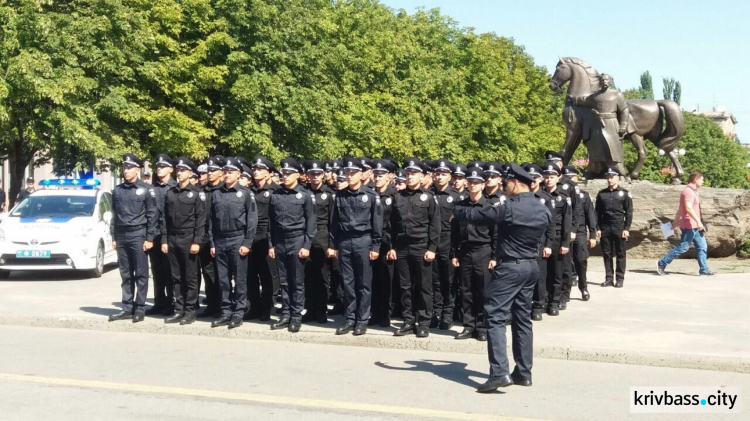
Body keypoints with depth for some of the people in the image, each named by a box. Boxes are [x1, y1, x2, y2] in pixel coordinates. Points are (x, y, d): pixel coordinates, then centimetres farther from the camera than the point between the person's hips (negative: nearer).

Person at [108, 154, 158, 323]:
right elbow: (114, 215, 14)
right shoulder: (117, 190, 11)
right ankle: (127, 308, 13)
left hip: (138, 235, -5)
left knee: (141, 274, -1)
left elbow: (152, 215, -5)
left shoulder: (146, 189, -3)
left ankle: (140, 308, 5)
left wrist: (149, 238, -9)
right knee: (126, 275, 8)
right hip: (121, 236, 5)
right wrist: (114, 237, 9)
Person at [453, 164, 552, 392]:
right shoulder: (543, 210, 6)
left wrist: (454, 210, 8)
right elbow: (547, 237, 19)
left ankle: (499, 372, -16)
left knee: (495, 317, -7)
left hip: (510, 267, -8)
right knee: (523, 318, 14)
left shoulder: (509, 208, -16)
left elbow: (476, 215, -8)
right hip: (531, 266, 8)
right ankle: (523, 372, 19)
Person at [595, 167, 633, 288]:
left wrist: (626, 228, -7)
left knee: (620, 254, 1)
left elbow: (629, 212, 0)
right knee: (606, 254, 4)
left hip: (619, 227, -3)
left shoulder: (624, 194, 3)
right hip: (605, 228, 3)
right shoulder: (601, 194, 10)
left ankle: (620, 279, 6)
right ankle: (608, 278, 10)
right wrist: (597, 228, 1)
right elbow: (597, 212, 9)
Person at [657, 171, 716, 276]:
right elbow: (688, 208, -27)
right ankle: (662, 263, 0)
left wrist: (675, 222, 25)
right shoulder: (688, 191, -15)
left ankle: (704, 269, 7)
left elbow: (680, 209, 23)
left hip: (695, 226, 10)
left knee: (702, 247, 6)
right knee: (682, 247, -6)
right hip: (689, 225, -10)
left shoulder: (693, 191, 18)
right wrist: (698, 221, -31)